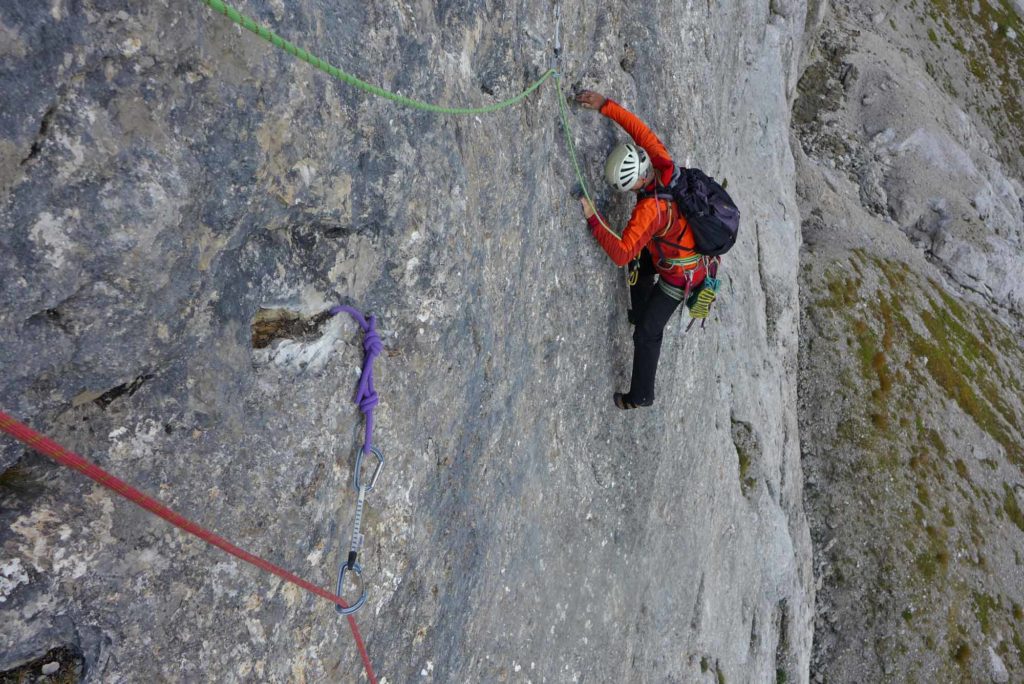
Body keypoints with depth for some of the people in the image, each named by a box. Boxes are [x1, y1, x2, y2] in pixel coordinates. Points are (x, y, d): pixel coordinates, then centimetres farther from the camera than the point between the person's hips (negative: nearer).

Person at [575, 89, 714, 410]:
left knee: (647, 332, 6)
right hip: (699, 253, 8)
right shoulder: (666, 166, -20)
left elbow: (620, 254, -44)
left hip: (680, 274, -8)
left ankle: (640, 395, 24)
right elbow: (639, 129, -10)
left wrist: (593, 218, -45)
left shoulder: (650, 209, -39)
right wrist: (605, 105, -15)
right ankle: (639, 314, 51)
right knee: (638, 261, 32)